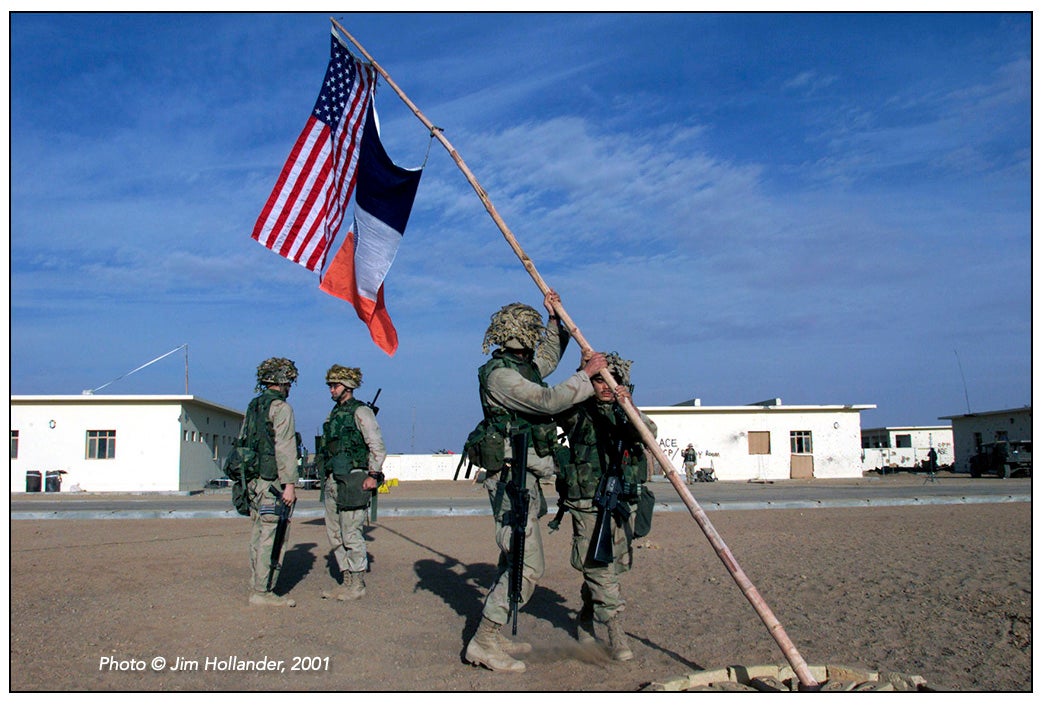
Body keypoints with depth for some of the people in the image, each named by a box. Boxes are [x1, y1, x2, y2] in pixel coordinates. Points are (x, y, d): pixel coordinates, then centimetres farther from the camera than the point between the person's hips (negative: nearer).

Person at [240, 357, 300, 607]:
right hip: (272, 481, -9)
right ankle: (262, 592, -3)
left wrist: (247, 480, 21)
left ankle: (258, 587, 19)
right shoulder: (281, 408, -11)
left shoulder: (253, 406, 15)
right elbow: (284, 449, -17)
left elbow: (242, 443, 18)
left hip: (253, 480, 9)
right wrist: (290, 484, -17)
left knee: (259, 537, 13)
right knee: (270, 538, -5)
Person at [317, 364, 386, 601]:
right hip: (332, 481, 9)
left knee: (351, 534, -6)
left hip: (352, 481, -9)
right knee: (335, 536, 11)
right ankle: (346, 582, 19)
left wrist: (373, 475, -17)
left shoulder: (361, 412, -6)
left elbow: (377, 445, -12)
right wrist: (326, 476, 17)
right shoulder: (334, 414, 18)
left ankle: (357, 585, 3)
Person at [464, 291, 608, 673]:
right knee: (528, 565, -12)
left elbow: (550, 356, 35)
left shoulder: (521, 366, 14)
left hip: (524, 476, 11)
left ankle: (493, 636, 24)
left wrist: (554, 318, 24)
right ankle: (483, 642, -6)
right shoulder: (499, 374, -16)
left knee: (514, 560, 16)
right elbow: (548, 400, -24)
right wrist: (587, 373, -15)